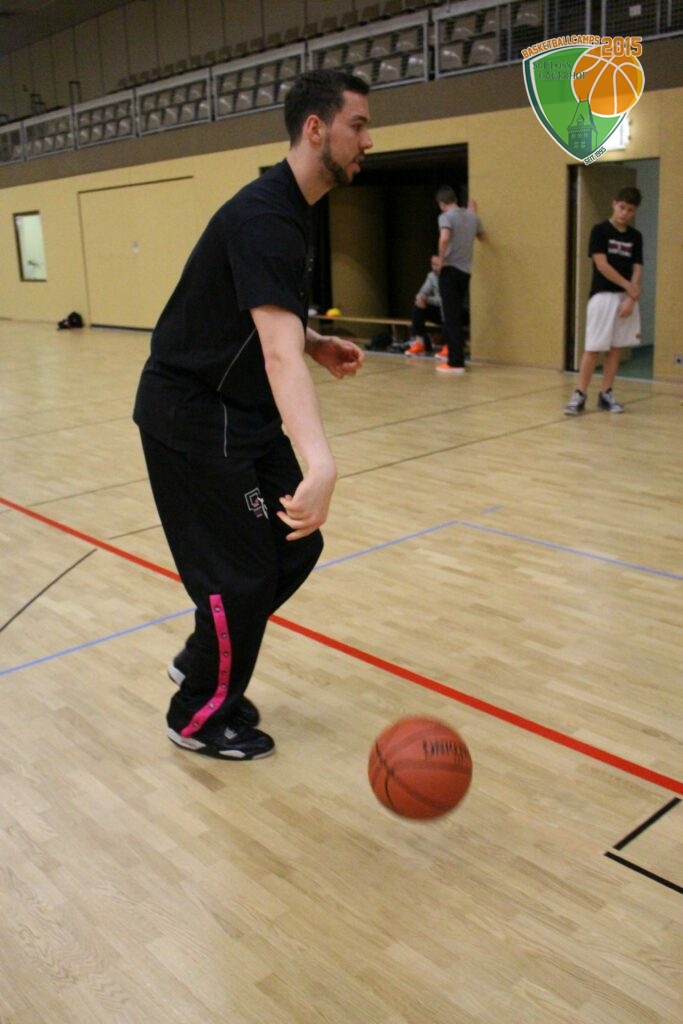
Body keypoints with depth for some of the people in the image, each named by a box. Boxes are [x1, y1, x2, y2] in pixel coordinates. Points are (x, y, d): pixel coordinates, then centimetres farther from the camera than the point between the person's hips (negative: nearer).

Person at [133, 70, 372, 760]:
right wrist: (321, 464, -54)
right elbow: (279, 354, -40)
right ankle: (199, 717, 20)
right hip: (192, 418, -10)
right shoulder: (265, 218, -24)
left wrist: (316, 343, 4)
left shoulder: (288, 209, 8)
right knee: (241, 574, -2)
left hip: (240, 413, 10)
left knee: (294, 547, 11)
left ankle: (203, 662, 30)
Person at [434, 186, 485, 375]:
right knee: (457, 317, 16)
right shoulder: (471, 216, 11)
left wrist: (441, 259, -14)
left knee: (451, 318, -4)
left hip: (450, 270, -6)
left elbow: (444, 238, -28)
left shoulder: (446, 216, -9)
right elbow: (481, 236, 30)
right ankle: (457, 358, 21)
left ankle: (455, 363, -5)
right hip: (466, 271, 6)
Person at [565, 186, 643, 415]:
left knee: (615, 347, 6)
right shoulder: (600, 230, -4)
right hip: (602, 295, -5)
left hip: (626, 298, 5)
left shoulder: (635, 236, 10)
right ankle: (580, 394, -2)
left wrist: (630, 298, -8)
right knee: (593, 348, -7)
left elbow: (637, 269, 6)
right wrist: (629, 287, -8)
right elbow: (602, 265, -11)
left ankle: (606, 394, 13)